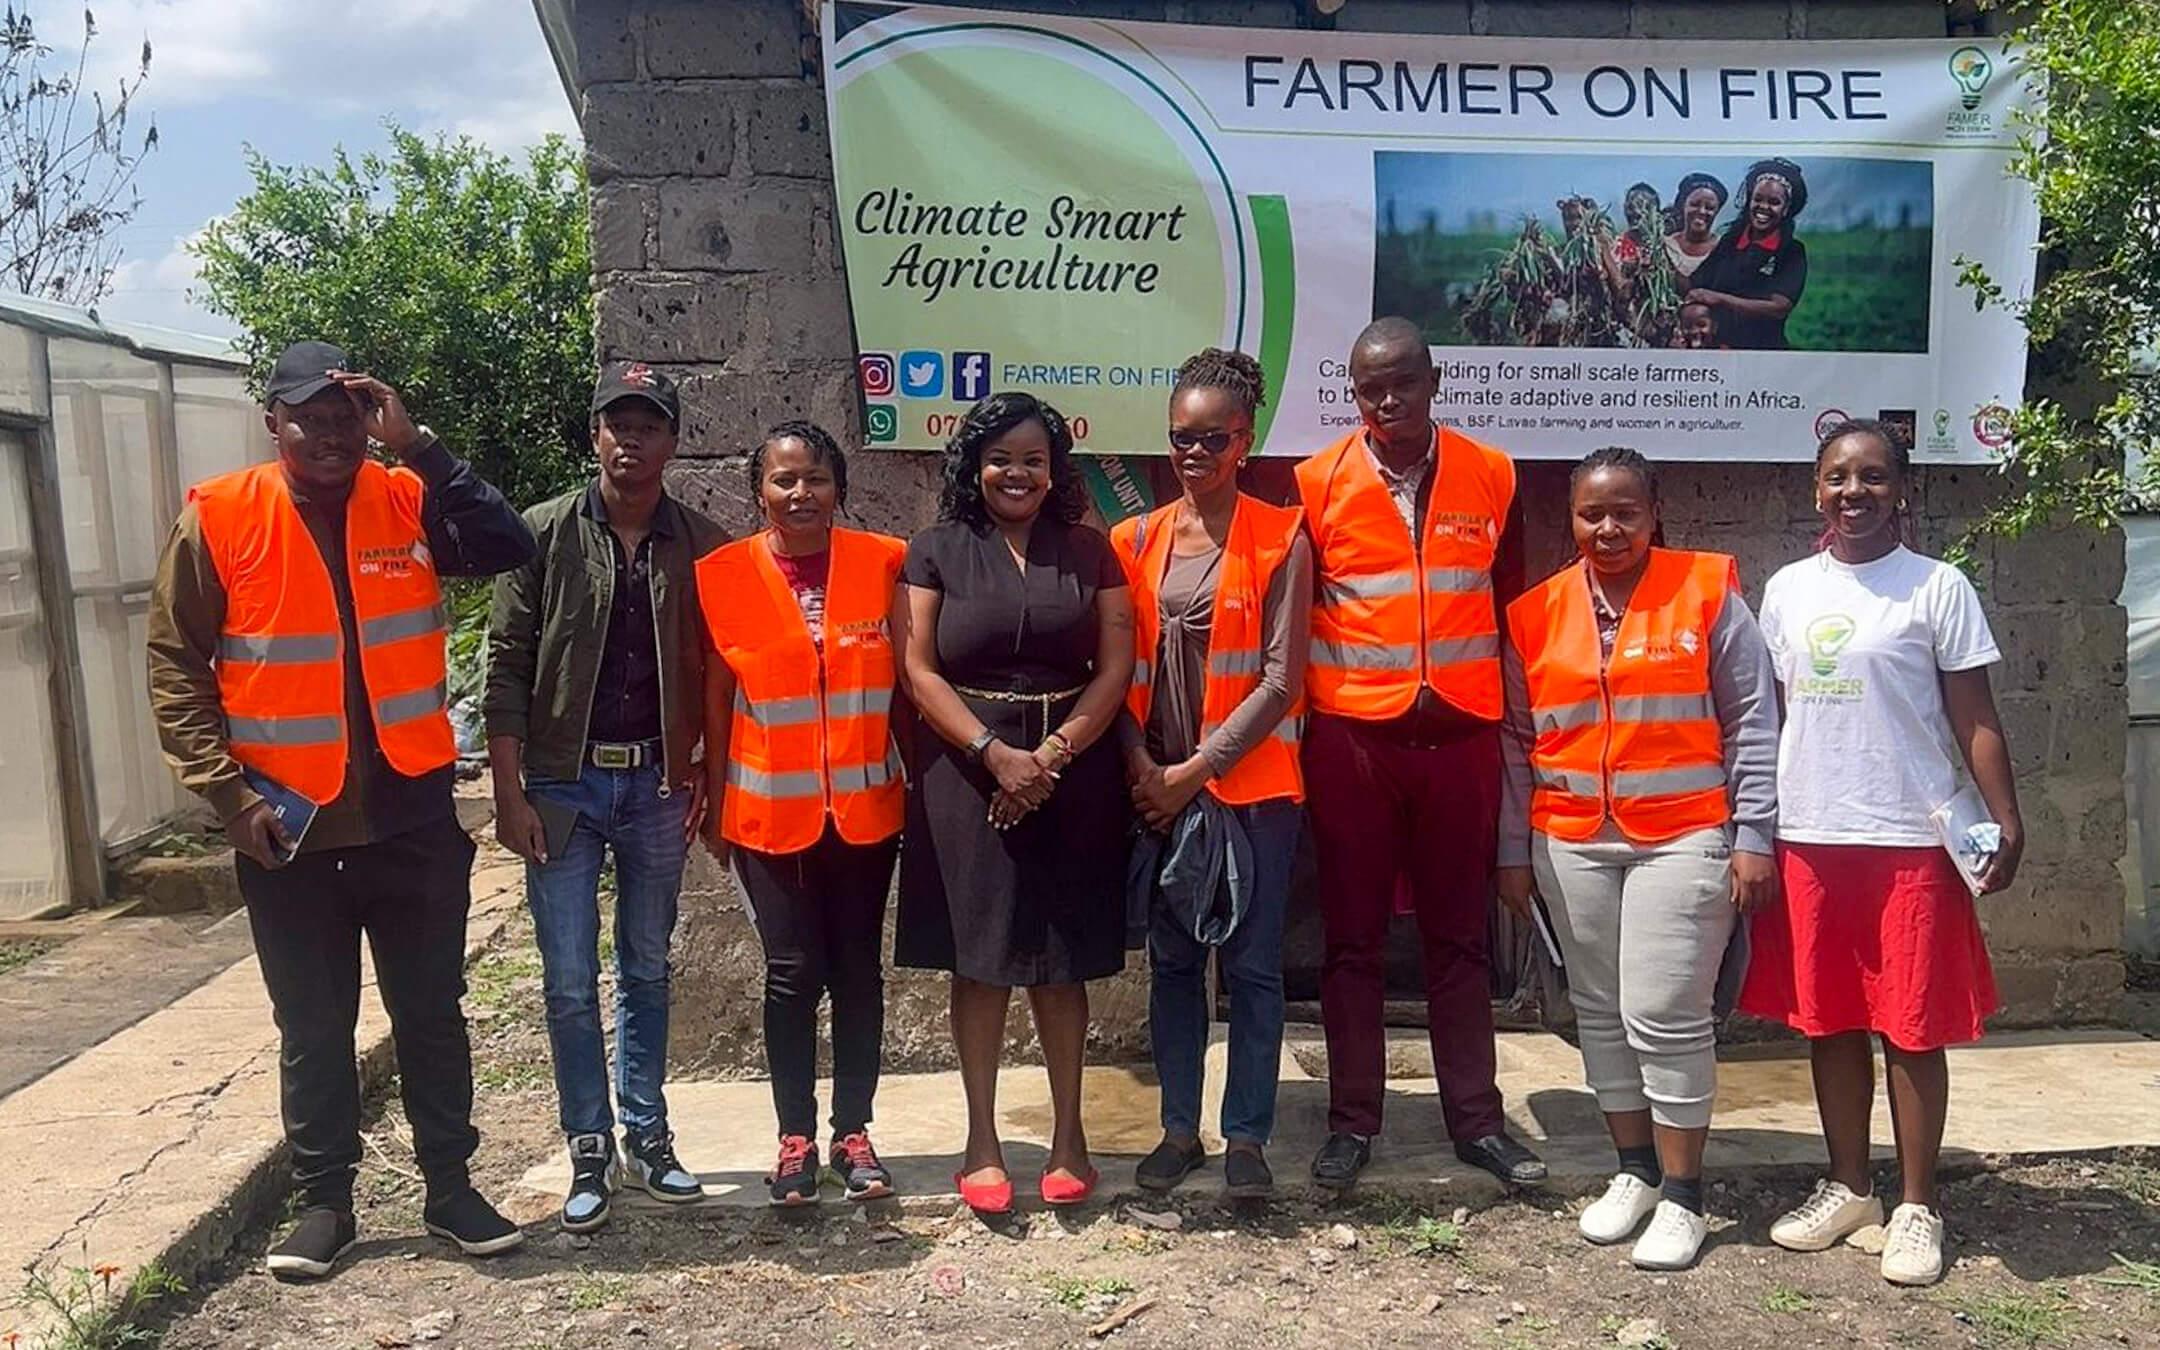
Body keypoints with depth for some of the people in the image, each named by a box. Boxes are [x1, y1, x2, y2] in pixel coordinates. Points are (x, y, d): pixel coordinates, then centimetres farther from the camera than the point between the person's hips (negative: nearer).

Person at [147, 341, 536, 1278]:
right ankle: (323, 1201, 26)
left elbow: (506, 549, -18)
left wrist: (417, 447, -19)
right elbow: (174, 665, -3)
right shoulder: (218, 518, -5)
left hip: (411, 814, 1)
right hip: (286, 823, -1)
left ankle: (450, 1186, 24)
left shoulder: (407, 502, 0)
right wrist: (226, 791, -10)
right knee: (312, 1025, 11)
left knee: (430, 1010, 11)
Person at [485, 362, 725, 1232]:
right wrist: (510, 791, -7)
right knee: (570, 979, 3)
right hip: (563, 782, -1)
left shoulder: (701, 546, 2)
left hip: (658, 784, 2)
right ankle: (590, 1150, 16)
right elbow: (508, 668, -4)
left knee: (647, 970, 13)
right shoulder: (545, 534, -3)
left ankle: (647, 1135, 24)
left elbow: (716, 672, 5)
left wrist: (707, 778, -3)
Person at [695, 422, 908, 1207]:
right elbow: (716, 701, 1)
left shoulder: (883, 564, -2)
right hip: (770, 812, -1)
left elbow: (906, 682, 2)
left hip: (865, 808, 1)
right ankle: (796, 1139, 19)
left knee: (858, 970, 9)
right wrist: (717, 805, 3)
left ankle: (853, 1131, 23)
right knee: (792, 975, 5)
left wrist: (916, 785, 1)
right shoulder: (724, 575, -3)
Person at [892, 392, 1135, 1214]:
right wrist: (995, 753, -14)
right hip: (967, 773, -1)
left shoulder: (1089, 553, 9)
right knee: (979, 959, 3)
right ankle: (982, 1139, 14)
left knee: (1062, 962, 6)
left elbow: (1116, 666, 2)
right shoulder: (936, 551, 5)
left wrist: (1053, 754, -10)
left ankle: (1068, 1131, 18)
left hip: (1072, 772, 1)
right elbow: (918, 671, -3)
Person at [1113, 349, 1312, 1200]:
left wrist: (1198, 769, -12)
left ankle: (1247, 1136, 16)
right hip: (1156, 784, 3)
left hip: (1251, 780, -3)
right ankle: (1179, 1129, 23)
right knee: (1171, 959, 10)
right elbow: (1120, 669, 5)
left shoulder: (1280, 541, -4)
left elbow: (1281, 680, -9)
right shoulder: (1137, 541, 6)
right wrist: (1143, 767, -8)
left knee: (1252, 964, 4)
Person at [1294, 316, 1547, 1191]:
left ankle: (1476, 1119, 22)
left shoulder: (1491, 478, 4)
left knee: (1458, 934, 11)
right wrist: (1307, 708, -1)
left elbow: (1511, 607, 11)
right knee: (1352, 938, 7)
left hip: (1460, 734, 1)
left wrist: (1515, 717, 9)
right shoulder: (1316, 484, -1)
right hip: (1351, 737, -1)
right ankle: (1353, 1121, 19)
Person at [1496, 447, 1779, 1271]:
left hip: (1683, 839, -4)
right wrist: (1515, 851, 8)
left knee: (1666, 1015, -5)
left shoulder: (1707, 594, -1)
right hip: (1572, 843, 4)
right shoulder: (1537, 614, 7)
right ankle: (1635, 1171, 26)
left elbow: (1752, 723, 0)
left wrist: (1753, 836, -5)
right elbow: (1515, 739, 10)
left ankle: (1682, 1196, 10)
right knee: (1601, 1011, 11)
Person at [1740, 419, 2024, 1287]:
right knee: (1828, 1020, 11)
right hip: (1807, 837, 4)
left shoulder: (1938, 589, -2)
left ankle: (1916, 1208, 18)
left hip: (1910, 841, -3)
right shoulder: (1787, 590, 8)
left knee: (1912, 1028, 4)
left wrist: (2007, 823, -11)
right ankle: (1848, 1188, 26)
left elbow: (1975, 721, -2)